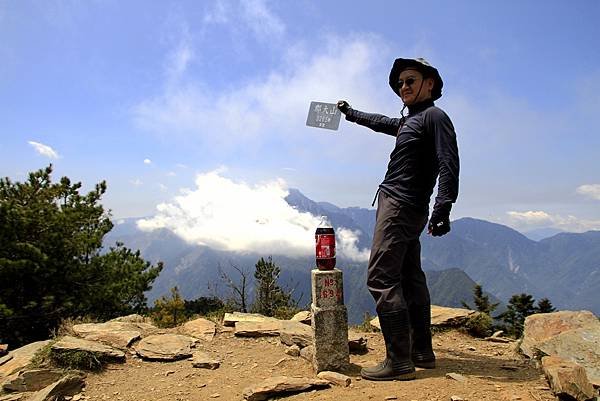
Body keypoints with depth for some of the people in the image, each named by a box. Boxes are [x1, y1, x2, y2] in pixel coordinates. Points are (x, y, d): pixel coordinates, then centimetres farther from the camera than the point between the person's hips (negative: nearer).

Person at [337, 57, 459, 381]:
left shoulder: (434, 116, -5)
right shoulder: (408, 121, 22)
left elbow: (449, 163, -18)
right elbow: (381, 122, 42)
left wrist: (443, 207, -30)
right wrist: (351, 113, 55)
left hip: (400, 206, -10)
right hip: (406, 208, 10)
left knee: (381, 278, -15)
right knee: (410, 278, 11)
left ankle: (399, 361, -12)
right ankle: (422, 352, 20)